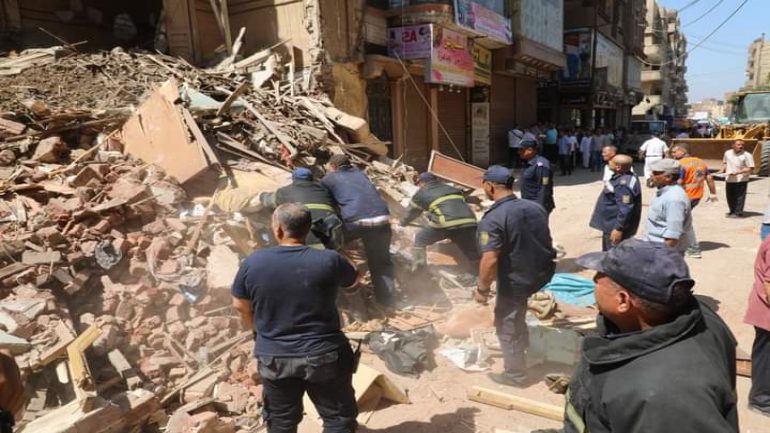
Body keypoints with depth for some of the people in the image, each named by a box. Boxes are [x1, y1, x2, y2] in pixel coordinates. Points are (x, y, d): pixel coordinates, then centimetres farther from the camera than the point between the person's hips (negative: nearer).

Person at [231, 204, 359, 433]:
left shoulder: (252, 263, -10)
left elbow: (240, 306, 3)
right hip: (322, 355, -2)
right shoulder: (328, 260, -16)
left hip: (273, 357, 3)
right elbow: (354, 279, 5)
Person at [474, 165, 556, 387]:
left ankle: (515, 375, 27)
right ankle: (522, 344, 51)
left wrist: (482, 289, -14)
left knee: (508, 327, 12)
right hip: (543, 274, 8)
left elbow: (490, 260, -27)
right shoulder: (536, 207, 0)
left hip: (516, 282, -8)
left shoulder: (492, 219, -24)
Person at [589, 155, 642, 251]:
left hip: (614, 228, -11)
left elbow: (625, 209, -30)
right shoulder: (622, 177, 6)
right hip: (611, 224, 11)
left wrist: (619, 229, -26)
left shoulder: (624, 184, -28)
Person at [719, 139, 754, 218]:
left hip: (741, 180, -5)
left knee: (739, 197, -2)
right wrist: (722, 170, 3)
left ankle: (738, 213, 5)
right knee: (730, 197, 13)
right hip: (729, 180, 6)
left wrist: (738, 172, -23)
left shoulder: (747, 155, -10)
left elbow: (750, 168, -13)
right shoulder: (727, 153, 6)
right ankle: (732, 211, 28)